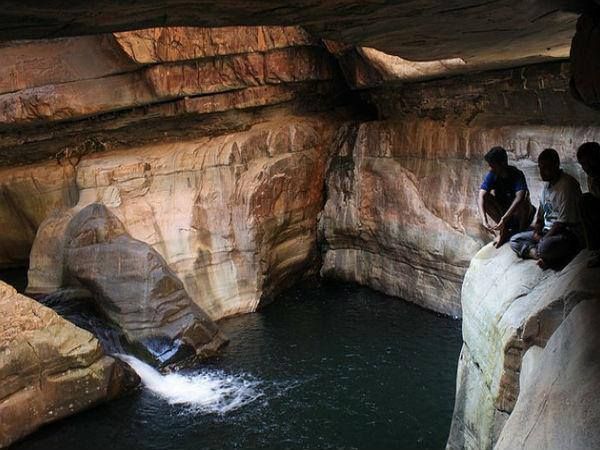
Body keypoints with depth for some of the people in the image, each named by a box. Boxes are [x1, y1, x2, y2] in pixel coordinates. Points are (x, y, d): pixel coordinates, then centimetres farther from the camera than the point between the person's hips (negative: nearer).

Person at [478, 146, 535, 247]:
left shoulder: (517, 175, -24)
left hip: (519, 213, -4)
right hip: (503, 210, 4)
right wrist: (484, 220, -41)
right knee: (485, 198, -22)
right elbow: (480, 197, -26)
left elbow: (519, 198, -40)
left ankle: (522, 231, -10)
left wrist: (504, 218, -50)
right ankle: (504, 230, -10)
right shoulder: (491, 175, -14)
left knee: (523, 201, -36)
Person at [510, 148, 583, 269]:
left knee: (545, 247, -41)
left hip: (568, 233, -10)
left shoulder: (567, 185, -18)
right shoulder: (547, 184, 12)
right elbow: (541, 213, 17)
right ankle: (542, 256, -19)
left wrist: (543, 239, -16)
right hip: (548, 231, 10)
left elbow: (563, 222, -21)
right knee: (514, 240, -1)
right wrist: (537, 232, -1)